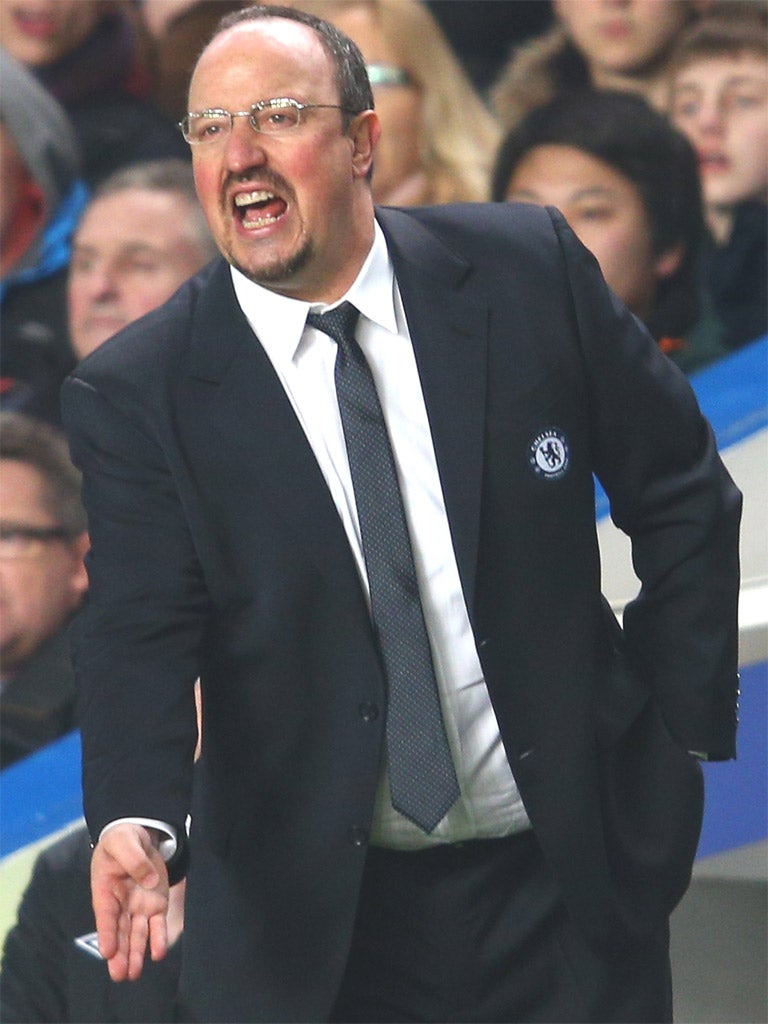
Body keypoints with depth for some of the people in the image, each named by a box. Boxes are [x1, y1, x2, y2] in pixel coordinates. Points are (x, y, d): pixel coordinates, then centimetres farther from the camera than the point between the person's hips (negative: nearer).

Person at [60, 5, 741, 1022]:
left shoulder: (528, 270, -4)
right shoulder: (135, 394, -8)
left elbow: (682, 496, 6)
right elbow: (139, 634, -17)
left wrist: (680, 718, 2)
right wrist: (138, 822, -35)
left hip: (571, 874, 1)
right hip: (311, 926, -1)